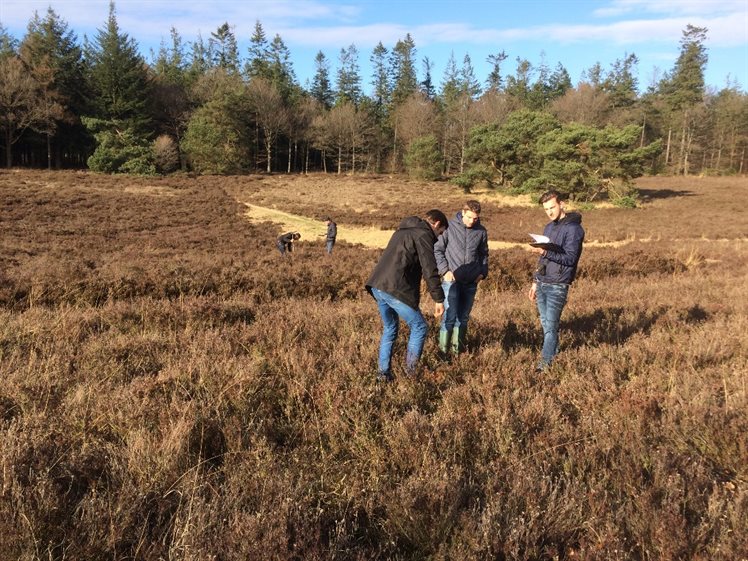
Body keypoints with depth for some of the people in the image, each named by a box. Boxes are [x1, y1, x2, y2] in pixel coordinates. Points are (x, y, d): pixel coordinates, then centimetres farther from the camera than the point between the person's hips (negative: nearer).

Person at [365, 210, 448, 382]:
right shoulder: (423, 235, -4)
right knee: (419, 327, 8)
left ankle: (383, 372, 21)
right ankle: (411, 370, 12)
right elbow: (430, 270, -11)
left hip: (377, 285, 9)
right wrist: (438, 299, -7)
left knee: (389, 329, 21)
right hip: (395, 289, -9)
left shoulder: (403, 230, 24)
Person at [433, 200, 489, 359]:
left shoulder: (481, 231, 4)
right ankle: (443, 349, 5)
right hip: (451, 280, -4)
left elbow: (484, 254, 16)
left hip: (471, 282, 4)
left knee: (463, 316, 12)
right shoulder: (450, 227, -7)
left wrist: (483, 272, 3)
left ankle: (458, 346, 25)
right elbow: (437, 250, -2)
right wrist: (444, 270, -10)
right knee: (450, 316, -7)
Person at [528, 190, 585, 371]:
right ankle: (553, 353, 24)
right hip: (542, 284, 8)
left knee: (551, 325, -7)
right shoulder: (549, 227, 15)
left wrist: (546, 252, -28)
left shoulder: (573, 228, -10)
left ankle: (546, 362, -2)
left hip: (557, 286, -8)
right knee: (545, 324, 12)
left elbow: (570, 258, -17)